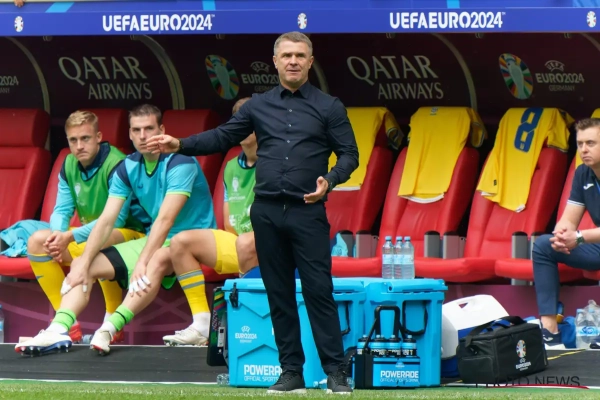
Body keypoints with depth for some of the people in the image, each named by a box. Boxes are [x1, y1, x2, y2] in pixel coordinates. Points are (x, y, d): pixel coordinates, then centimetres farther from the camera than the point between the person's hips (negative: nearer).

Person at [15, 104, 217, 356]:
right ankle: (59, 329, -29)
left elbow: (165, 219, -29)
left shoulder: (180, 163, -18)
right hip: (152, 240, 7)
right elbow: (107, 220, -4)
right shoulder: (127, 168, 2)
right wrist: (84, 262, -17)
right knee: (82, 266, -7)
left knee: (157, 260, -41)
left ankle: (109, 329, -53)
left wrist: (142, 262, -38)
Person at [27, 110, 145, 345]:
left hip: (128, 234, -8)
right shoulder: (69, 166, 4)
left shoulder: (117, 165, -18)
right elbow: (61, 211, 5)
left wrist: (70, 237, -27)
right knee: (37, 241, -11)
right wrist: (58, 235, -19)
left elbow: (115, 219, -23)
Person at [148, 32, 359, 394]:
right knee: (279, 294, 5)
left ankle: (336, 372, -6)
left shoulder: (329, 107, 4)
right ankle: (291, 372, 10)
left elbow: (349, 154, 3)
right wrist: (180, 145, 3)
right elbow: (223, 137, 14)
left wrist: (330, 180, -15)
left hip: (308, 212, -3)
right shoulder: (259, 106, 12)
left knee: (319, 290, -8)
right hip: (267, 212, 3)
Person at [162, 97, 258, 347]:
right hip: (237, 244, 7)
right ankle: (202, 325, -14)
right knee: (181, 242, -8)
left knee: (247, 244, -39)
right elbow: (229, 225, 17)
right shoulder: (232, 168, 16)